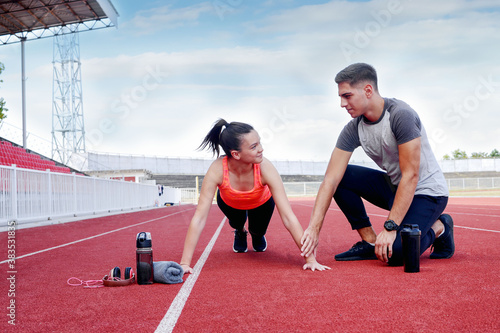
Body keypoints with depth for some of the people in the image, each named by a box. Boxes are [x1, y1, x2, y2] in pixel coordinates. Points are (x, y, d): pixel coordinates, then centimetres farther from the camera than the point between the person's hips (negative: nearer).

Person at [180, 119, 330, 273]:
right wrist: (185, 263, -46)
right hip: (229, 203, 1)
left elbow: (288, 217, -41)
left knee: (258, 230, -7)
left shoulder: (265, 168, -42)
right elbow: (199, 218, -42)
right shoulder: (217, 170, -43)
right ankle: (240, 232, 24)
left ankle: (257, 235, 31)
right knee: (237, 223, -14)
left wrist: (310, 259, -43)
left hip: (261, 202, -1)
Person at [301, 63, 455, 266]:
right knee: (341, 177, -10)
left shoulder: (400, 115, -25)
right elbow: (330, 179, -13)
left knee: (396, 252, -26)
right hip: (394, 187, 6)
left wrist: (390, 227, -29)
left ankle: (438, 228, 5)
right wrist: (314, 228, -23)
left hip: (428, 191, -6)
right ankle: (369, 241, 0)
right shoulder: (353, 130, -7)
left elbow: (410, 176, -27)